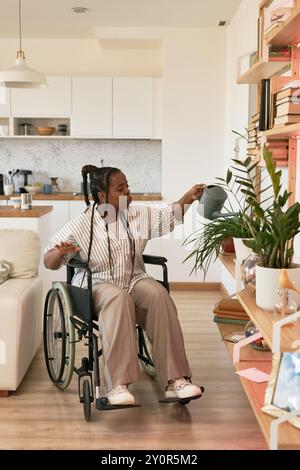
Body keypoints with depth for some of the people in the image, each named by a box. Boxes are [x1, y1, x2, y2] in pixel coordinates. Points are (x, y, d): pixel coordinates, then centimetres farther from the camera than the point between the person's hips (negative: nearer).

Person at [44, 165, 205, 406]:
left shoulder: (138, 214, 7)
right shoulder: (81, 224, -5)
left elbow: (169, 217, 15)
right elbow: (49, 262, -2)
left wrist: (188, 198, -2)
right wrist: (61, 252, -25)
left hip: (134, 280, 4)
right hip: (98, 284, -4)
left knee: (159, 295, -29)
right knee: (118, 298, -39)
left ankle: (175, 379, -30)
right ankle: (117, 385, -39)